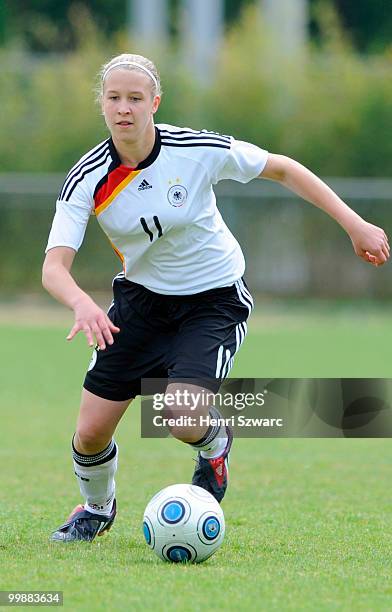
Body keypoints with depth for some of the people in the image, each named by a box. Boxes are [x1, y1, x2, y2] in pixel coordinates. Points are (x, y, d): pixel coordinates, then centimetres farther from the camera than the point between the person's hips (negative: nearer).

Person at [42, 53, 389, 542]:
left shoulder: (199, 150, -20)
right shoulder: (87, 180, -16)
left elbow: (282, 169, -6)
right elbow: (53, 267, -23)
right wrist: (81, 303, -47)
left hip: (214, 299, -2)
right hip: (141, 297, 3)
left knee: (184, 418, -25)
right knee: (90, 433, -1)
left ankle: (215, 443, 15)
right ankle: (97, 509, 34)